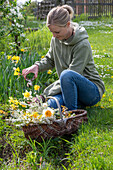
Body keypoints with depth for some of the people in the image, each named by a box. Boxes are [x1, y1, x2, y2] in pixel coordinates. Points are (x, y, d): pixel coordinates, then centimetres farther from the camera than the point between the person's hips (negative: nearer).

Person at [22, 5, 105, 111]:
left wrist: (47, 93, -25)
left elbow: (71, 75, -25)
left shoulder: (82, 45, -23)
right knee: (51, 105, -25)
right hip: (71, 88, 6)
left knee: (66, 74, -37)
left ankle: (72, 111, -19)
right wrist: (37, 66, -6)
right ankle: (81, 103, 0)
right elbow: (50, 60, 17)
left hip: (93, 91, -6)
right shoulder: (56, 39, 0)